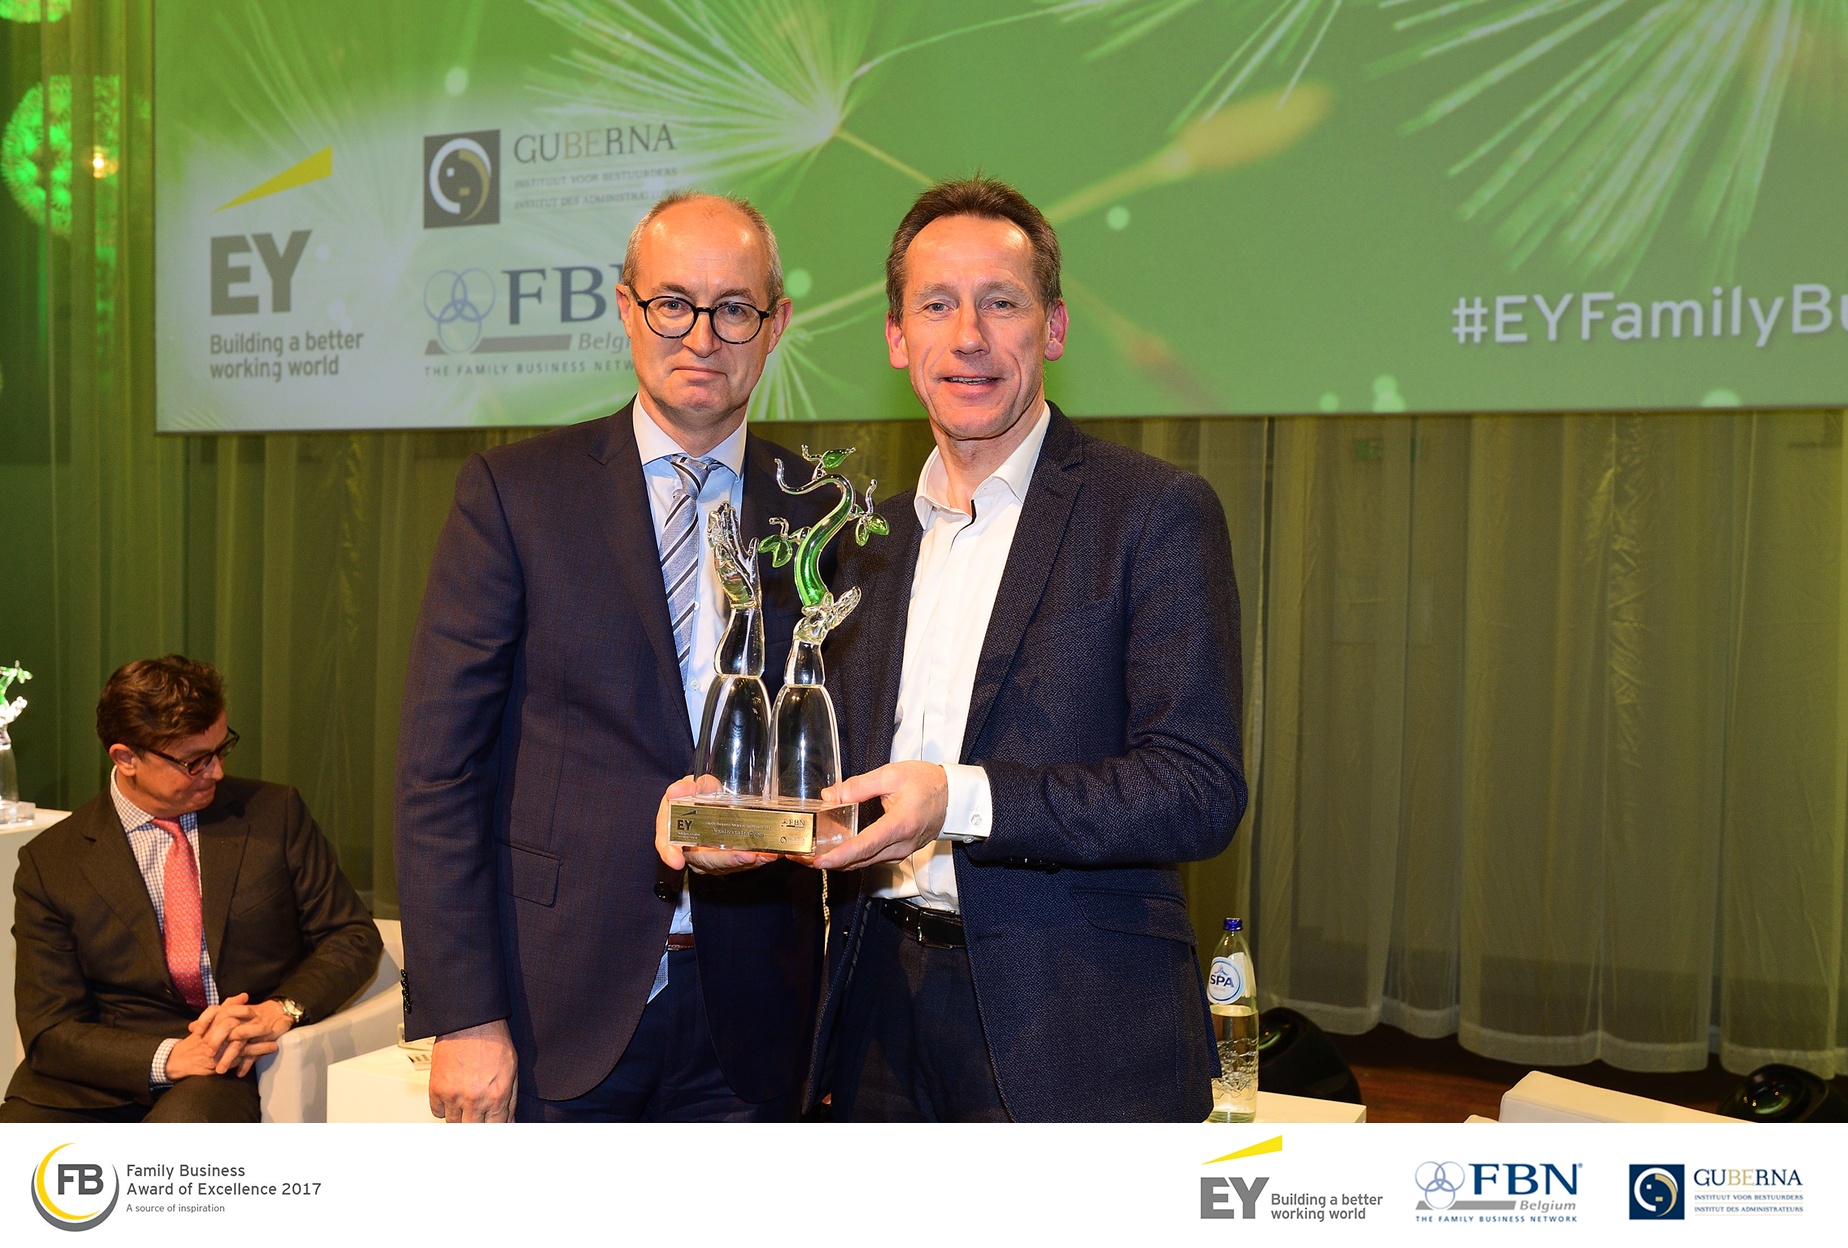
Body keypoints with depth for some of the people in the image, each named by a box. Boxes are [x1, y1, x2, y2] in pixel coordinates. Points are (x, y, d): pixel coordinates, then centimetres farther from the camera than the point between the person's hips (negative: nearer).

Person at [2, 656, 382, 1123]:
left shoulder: (276, 814, 5)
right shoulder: (49, 862, 2)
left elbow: (354, 938, 7)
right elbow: (51, 1028, -1)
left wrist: (281, 1009, -13)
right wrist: (169, 1057, -19)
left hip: (233, 1068, -1)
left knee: (184, 1121, -35)